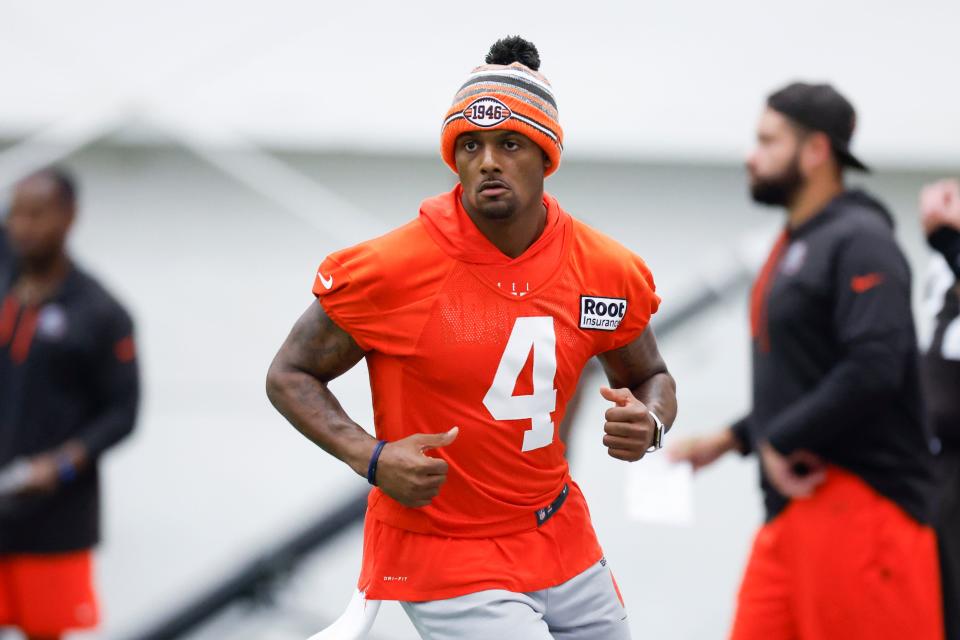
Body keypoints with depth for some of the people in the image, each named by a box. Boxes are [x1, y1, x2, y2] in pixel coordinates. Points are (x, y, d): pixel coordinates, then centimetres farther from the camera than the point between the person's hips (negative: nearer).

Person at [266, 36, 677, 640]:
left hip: (562, 542, 5)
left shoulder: (608, 272, -4)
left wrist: (649, 423, -10)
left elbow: (650, 378, 14)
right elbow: (289, 376, -5)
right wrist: (372, 458, -21)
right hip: (445, 562, -5)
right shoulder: (391, 269, -15)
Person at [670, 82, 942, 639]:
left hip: (860, 504, -9)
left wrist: (781, 442, -16)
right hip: (792, 509, 9)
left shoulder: (860, 242, -11)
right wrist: (730, 440, 19)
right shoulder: (794, 247, 18)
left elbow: (875, 368, -23)